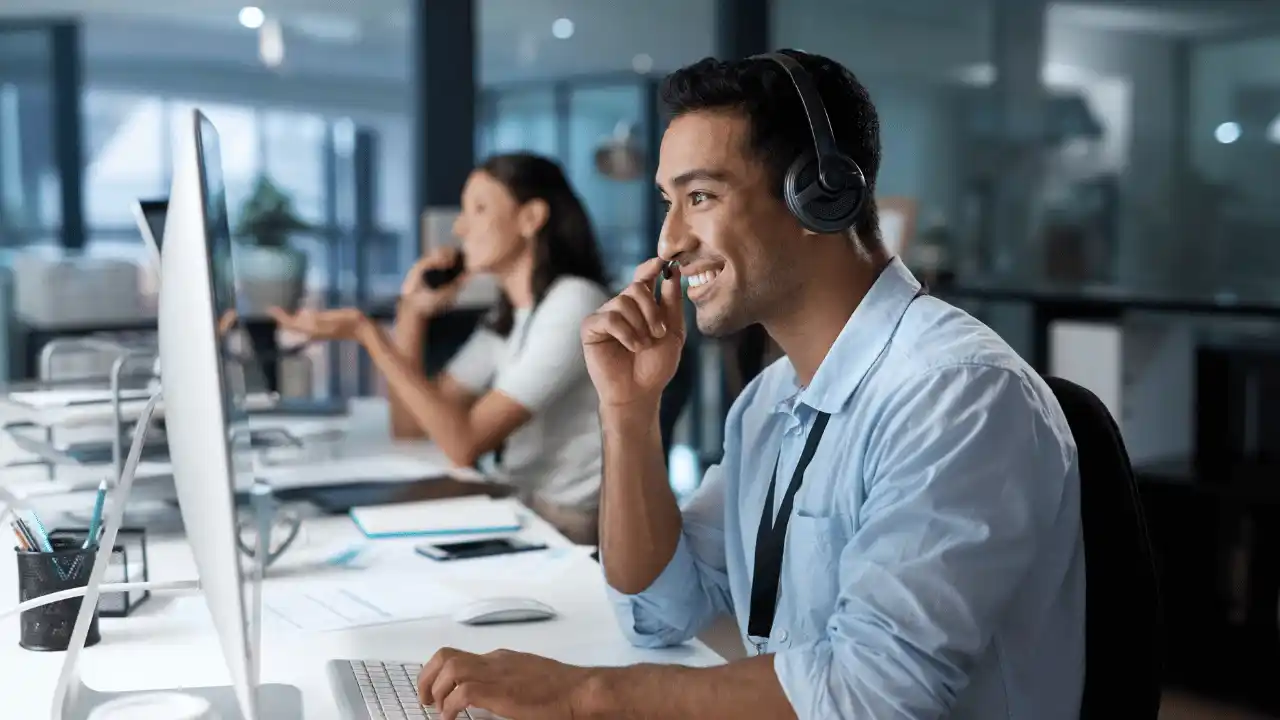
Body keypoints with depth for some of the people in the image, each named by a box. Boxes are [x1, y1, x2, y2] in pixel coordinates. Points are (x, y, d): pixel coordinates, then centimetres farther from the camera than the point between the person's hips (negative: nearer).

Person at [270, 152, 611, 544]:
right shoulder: (508, 317, 13)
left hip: (568, 533, -7)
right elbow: (409, 426, 10)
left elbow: (465, 444, -21)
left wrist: (367, 334, -22)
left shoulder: (573, 303, -15)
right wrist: (412, 311, 2)